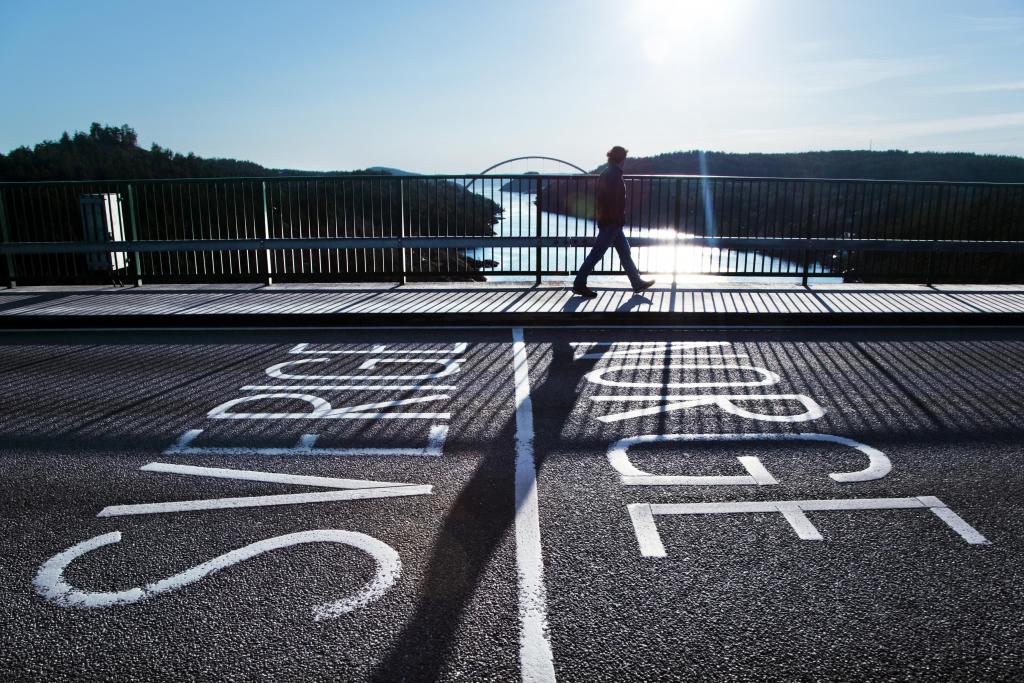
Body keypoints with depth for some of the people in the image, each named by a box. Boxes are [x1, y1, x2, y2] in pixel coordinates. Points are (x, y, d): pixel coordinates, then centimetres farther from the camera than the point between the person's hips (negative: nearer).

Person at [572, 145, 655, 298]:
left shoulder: (606, 175, 13)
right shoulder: (614, 176, -17)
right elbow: (615, 201, -22)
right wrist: (619, 220, -19)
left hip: (608, 222, 10)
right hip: (612, 222, -10)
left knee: (624, 251, 14)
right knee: (596, 253, -4)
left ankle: (637, 282, 21)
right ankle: (579, 284, 2)